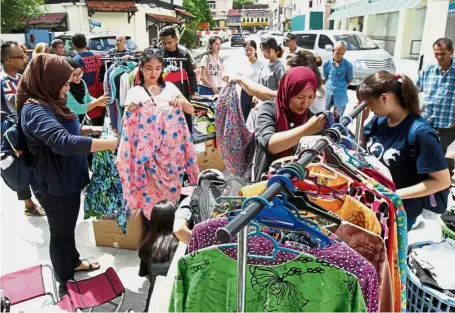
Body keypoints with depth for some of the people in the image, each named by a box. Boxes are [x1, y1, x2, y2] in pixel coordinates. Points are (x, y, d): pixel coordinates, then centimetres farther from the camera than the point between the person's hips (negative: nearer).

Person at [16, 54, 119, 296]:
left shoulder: (49, 103, 5)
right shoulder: (35, 110, -28)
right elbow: (64, 142, -43)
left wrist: (83, 129, 4)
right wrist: (114, 143, -43)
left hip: (69, 179, 9)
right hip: (56, 185, -9)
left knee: (69, 227, 27)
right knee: (60, 233, 10)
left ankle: (74, 262, 49)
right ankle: (65, 283, 30)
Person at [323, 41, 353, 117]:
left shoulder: (348, 65, -11)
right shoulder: (327, 63, -6)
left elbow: (350, 80, 0)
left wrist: (342, 87, -6)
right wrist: (328, 86, 2)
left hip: (340, 95, -2)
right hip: (328, 93, 2)